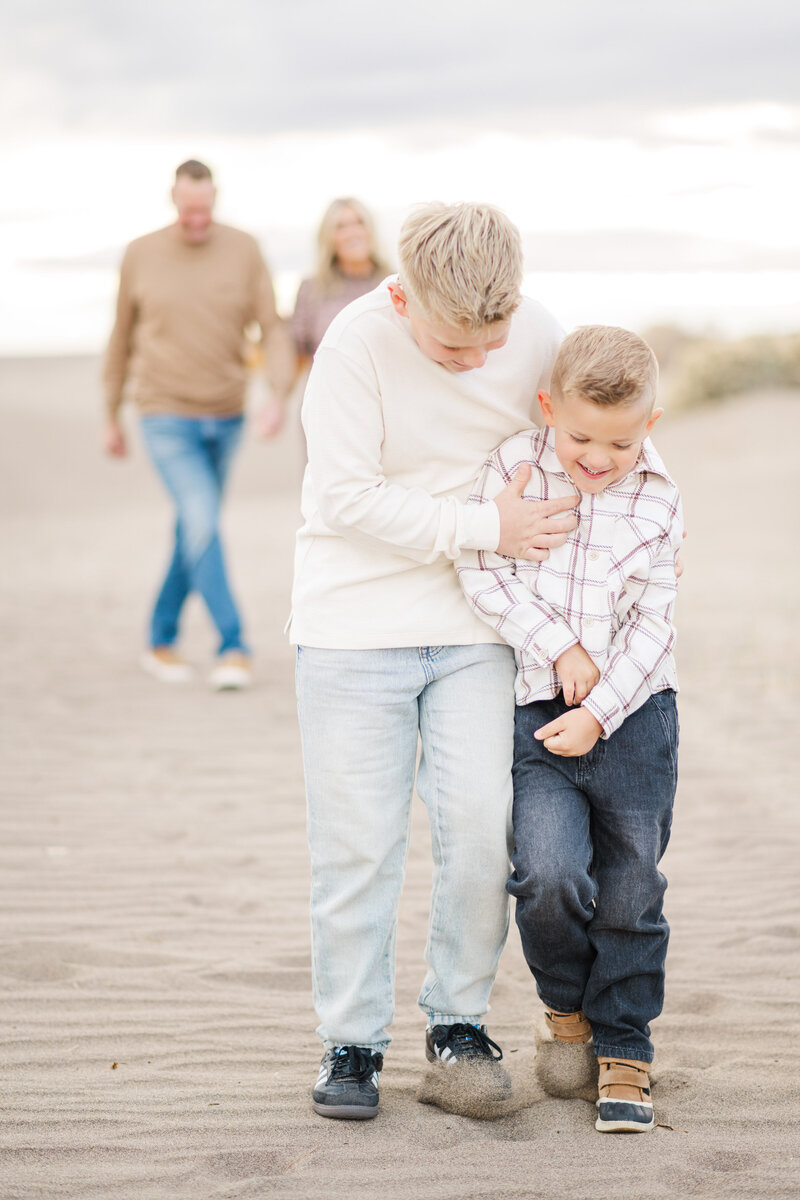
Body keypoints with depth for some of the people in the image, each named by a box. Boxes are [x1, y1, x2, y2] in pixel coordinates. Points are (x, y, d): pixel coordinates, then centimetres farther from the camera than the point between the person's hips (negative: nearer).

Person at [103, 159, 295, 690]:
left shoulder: (243, 249, -2)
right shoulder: (141, 255, -3)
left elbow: (274, 328, -5)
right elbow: (122, 339, 6)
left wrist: (280, 396, -20)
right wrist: (112, 417, 11)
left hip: (226, 416, 3)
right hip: (167, 417, -3)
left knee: (195, 529, 13)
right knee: (202, 525, -16)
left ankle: (162, 641, 28)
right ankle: (233, 647, -12)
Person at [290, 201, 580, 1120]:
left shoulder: (538, 335, -4)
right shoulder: (357, 343, -17)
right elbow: (346, 496, -18)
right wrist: (485, 527, -16)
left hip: (475, 629, 3)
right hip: (355, 625, -2)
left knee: (481, 824, -5)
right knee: (358, 843, 0)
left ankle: (458, 1020, 14)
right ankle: (351, 1041, 15)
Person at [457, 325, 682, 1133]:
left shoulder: (657, 500, -1)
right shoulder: (513, 466, -3)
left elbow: (651, 625, -2)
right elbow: (480, 569, -6)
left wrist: (599, 713, -11)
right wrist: (557, 645, -13)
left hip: (632, 714, 1)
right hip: (538, 711, -1)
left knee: (630, 892, 5)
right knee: (549, 875, -16)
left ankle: (623, 1051, 21)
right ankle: (566, 1005, 15)